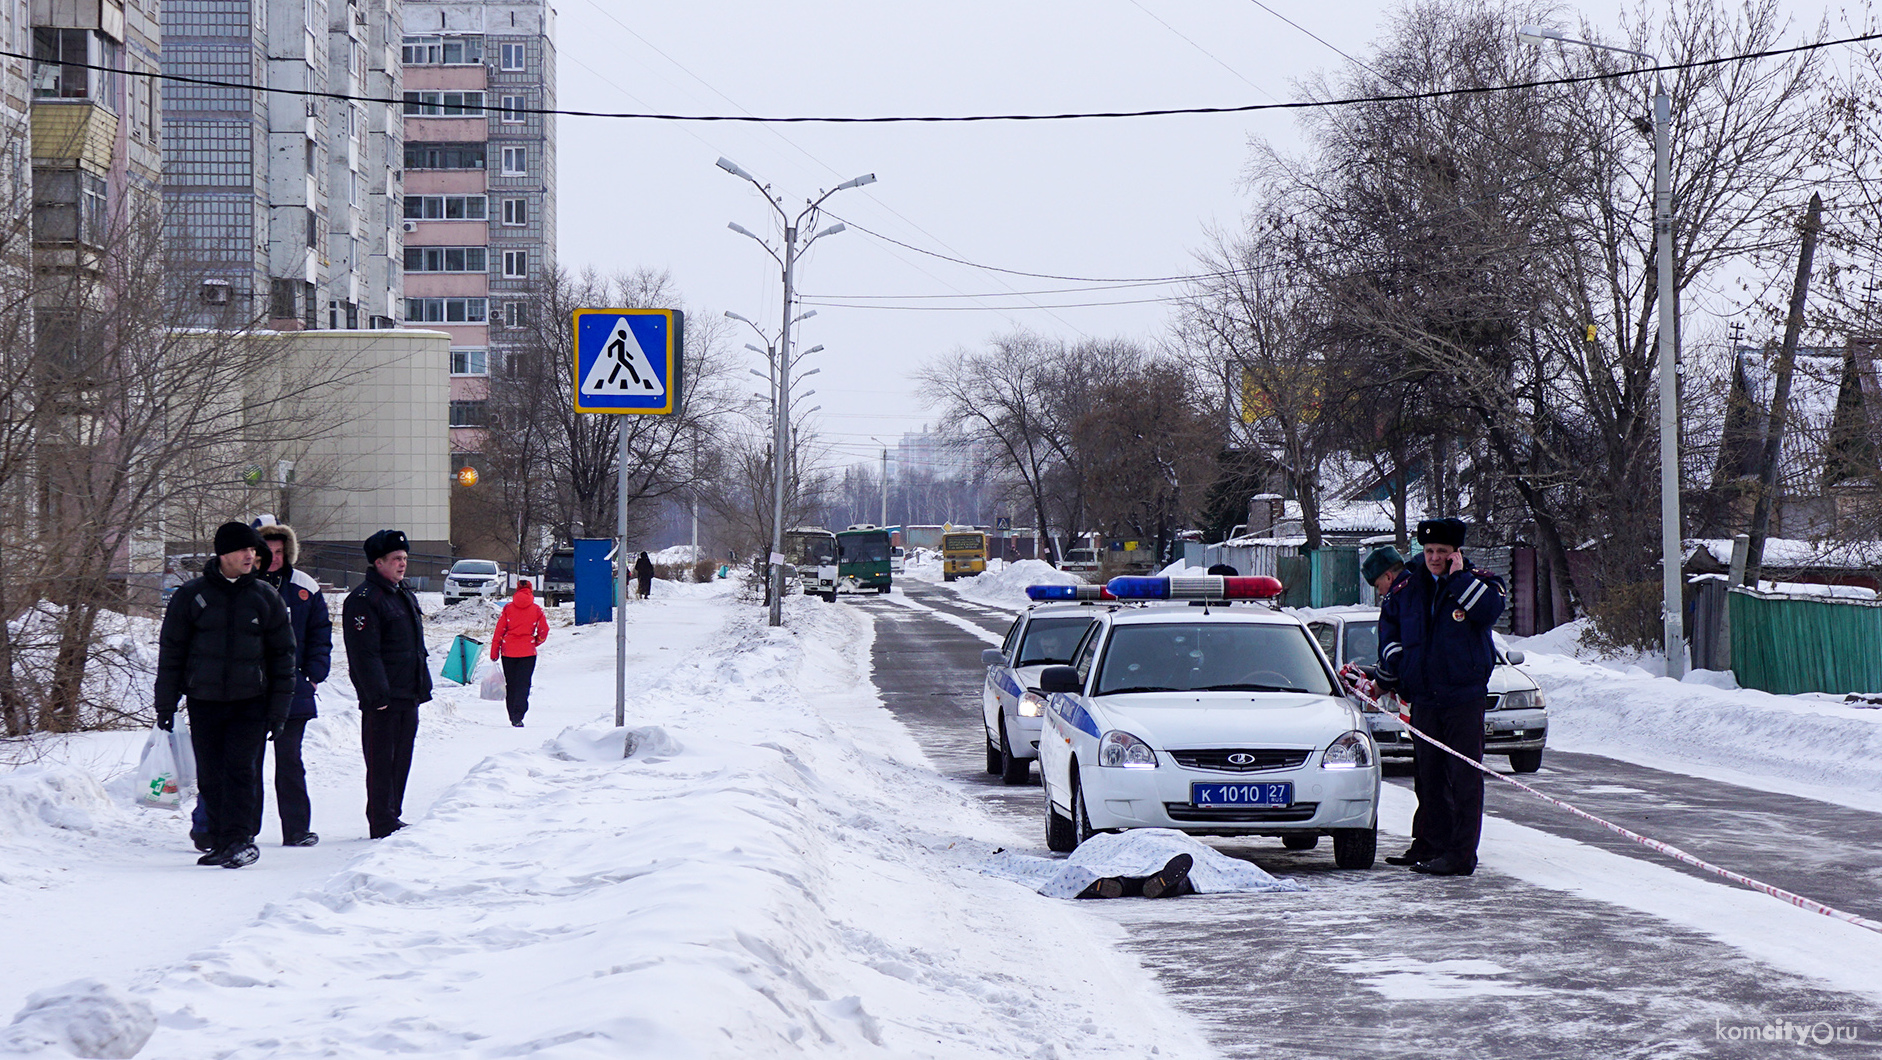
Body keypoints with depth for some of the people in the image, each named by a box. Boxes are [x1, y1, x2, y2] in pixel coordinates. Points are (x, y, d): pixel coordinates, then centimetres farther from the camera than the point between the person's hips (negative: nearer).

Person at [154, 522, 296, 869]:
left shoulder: (265, 598, 4)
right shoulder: (191, 595, 1)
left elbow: (283, 655, 8)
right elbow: (171, 651, 6)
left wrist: (279, 709, 4)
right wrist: (165, 704, 2)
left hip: (250, 701, -1)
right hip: (203, 701, 1)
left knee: (241, 769, -12)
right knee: (210, 776, 4)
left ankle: (240, 837, -8)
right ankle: (218, 841, 13)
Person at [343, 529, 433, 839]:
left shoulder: (406, 595, 18)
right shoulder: (363, 600, -12)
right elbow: (365, 653, -18)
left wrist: (423, 686, 20)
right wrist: (378, 694, -22)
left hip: (408, 696, 9)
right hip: (382, 699, -9)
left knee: (401, 758, 13)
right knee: (382, 761, -4)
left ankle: (392, 817, 21)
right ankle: (383, 823, -1)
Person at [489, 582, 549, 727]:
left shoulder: (508, 608, 1)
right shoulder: (536, 610, -1)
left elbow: (499, 630, 0)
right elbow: (544, 630, 0)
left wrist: (494, 651, 5)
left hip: (508, 651, 1)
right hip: (528, 652, -1)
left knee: (510, 684, 13)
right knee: (523, 684, -3)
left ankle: (513, 717, 16)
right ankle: (518, 716, -18)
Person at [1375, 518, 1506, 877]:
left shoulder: (1479, 582, -3)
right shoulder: (1407, 585, 8)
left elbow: (1489, 609, -23)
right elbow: (1389, 620, 23)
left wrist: (1458, 577, -18)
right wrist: (1392, 664, 14)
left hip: (1464, 695, -5)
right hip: (1423, 696, 5)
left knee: (1464, 776, -6)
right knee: (1428, 775, 12)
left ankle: (1461, 854, -6)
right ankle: (1428, 844, 21)